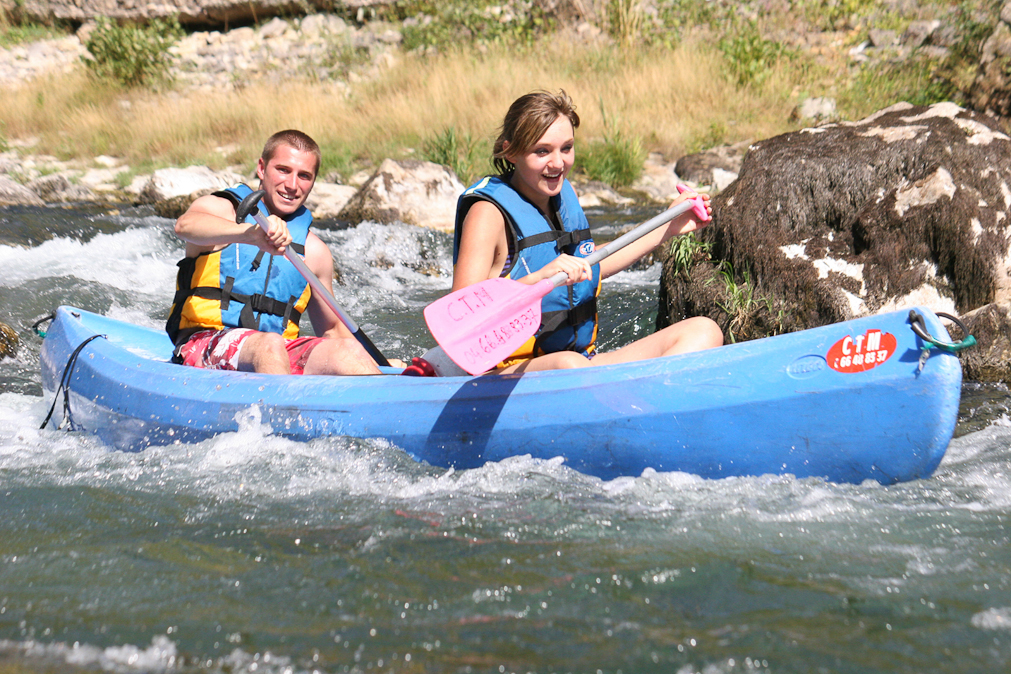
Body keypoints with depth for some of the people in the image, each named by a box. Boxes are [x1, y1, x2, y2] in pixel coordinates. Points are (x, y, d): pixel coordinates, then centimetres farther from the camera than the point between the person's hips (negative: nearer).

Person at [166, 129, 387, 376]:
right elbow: (185, 225, -21)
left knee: (345, 350, -25)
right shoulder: (221, 208, 5)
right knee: (269, 343, -36)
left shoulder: (314, 251, 17)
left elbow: (332, 328, 26)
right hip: (205, 344, -4)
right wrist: (251, 233, -41)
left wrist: (379, 365, 9)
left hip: (284, 355, 4)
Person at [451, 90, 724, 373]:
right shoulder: (488, 212, -12)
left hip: (584, 363, 8)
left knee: (702, 331, -8)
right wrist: (539, 278, -36)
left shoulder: (564, 194, 11)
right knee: (567, 364, -41)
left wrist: (669, 228, 30)